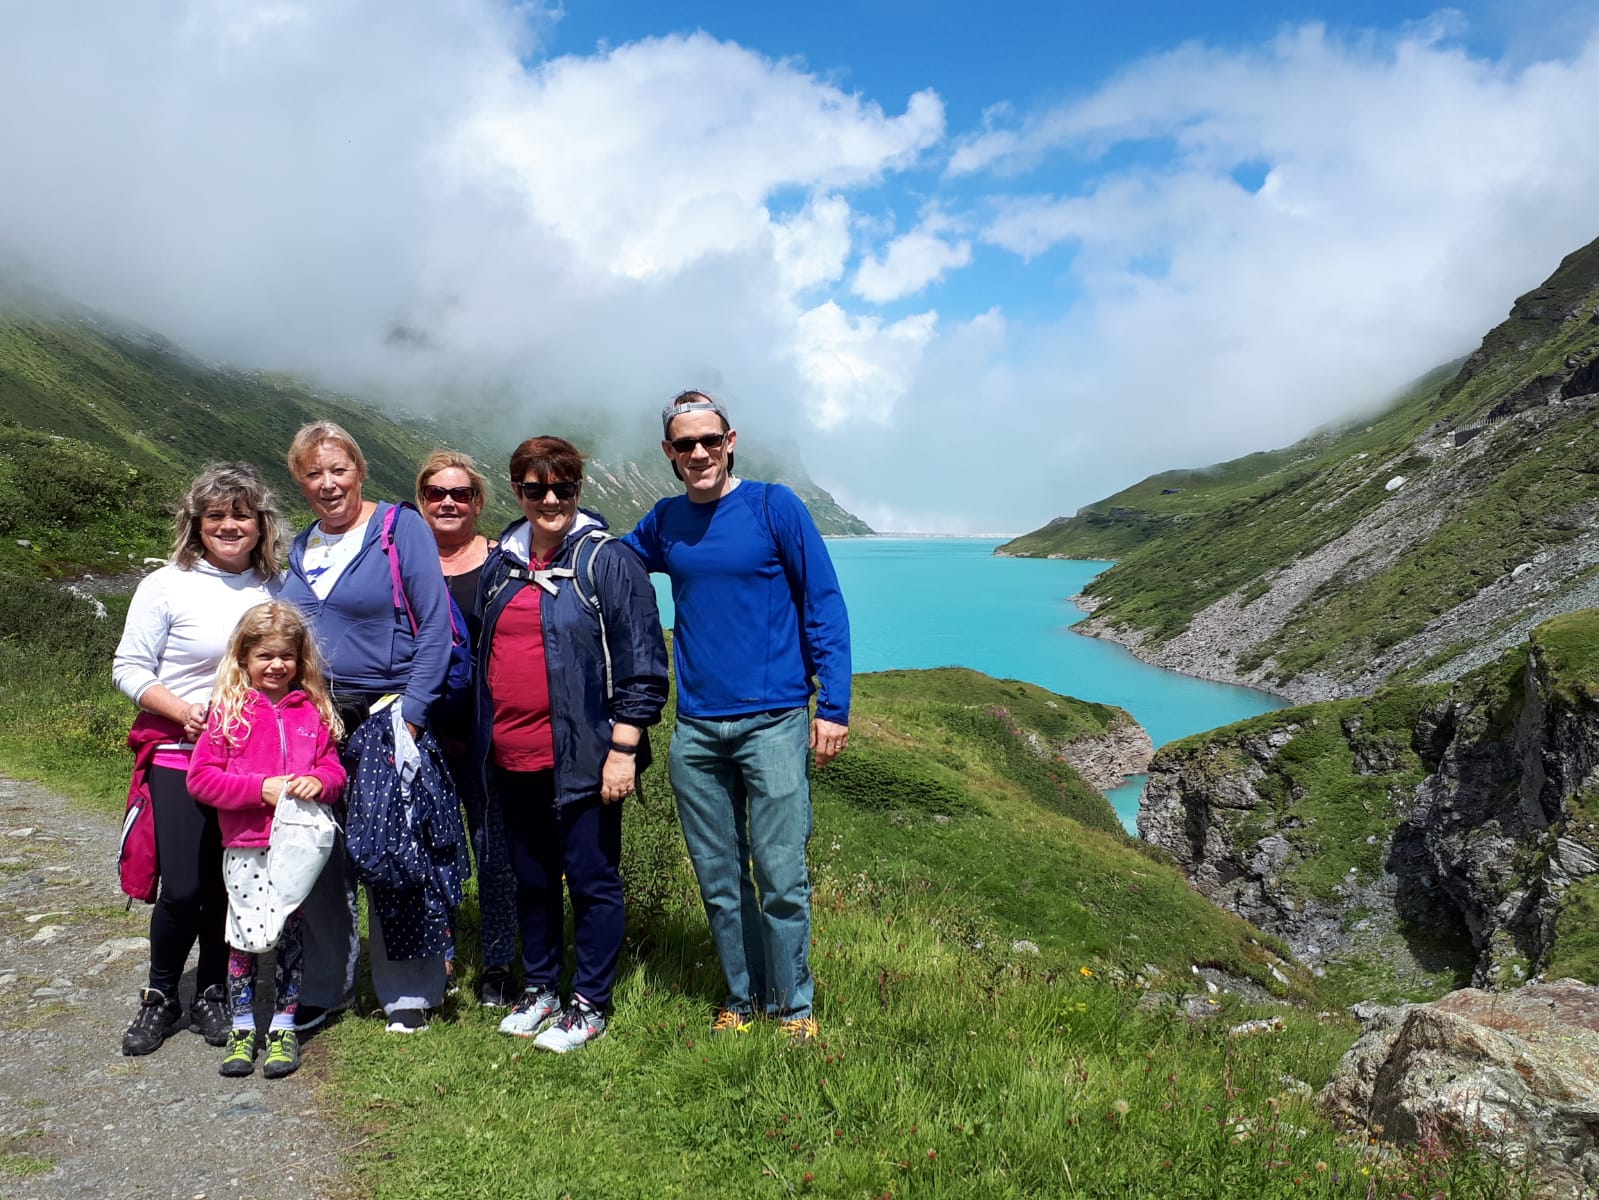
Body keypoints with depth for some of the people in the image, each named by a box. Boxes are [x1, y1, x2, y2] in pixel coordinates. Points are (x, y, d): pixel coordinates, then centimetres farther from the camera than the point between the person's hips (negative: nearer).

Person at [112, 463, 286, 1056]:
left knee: (232, 887, 8)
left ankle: (211, 996, 27)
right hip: (179, 759, -2)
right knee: (183, 889, -3)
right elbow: (128, 667, -4)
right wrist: (183, 710, -19)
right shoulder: (167, 585, -5)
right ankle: (159, 997, 22)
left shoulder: (275, 589, 4)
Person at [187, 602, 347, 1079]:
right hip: (245, 848, -2)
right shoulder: (228, 710, -3)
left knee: (290, 934, 10)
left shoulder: (313, 711, 4)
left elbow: (334, 768, 9)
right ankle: (242, 1028, 22)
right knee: (244, 936, 3)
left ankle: (284, 1027, 24)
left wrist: (319, 781, -15)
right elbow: (201, 777, -6)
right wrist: (261, 788, -17)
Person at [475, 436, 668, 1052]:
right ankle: (539, 989, 34)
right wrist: (479, 738, 20)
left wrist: (623, 748, -14)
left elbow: (641, 662, -10)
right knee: (531, 880, 17)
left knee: (591, 880, 4)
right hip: (513, 761, 6)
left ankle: (589, 1004, 20)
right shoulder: (498, 567, 11)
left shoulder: (608, 562, -7)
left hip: (580, 760, -6)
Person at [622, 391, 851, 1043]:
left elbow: (825, 606, -4)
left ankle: (793, 1007, 18)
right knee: (719, 880, 12)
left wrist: (834, 706, -8)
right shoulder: (663, 522, 9)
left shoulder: (774, 506, -3)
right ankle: (743, 997, 29)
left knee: (781, 878, -1)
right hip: (695, 731, 4)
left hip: (774, 721, -4)